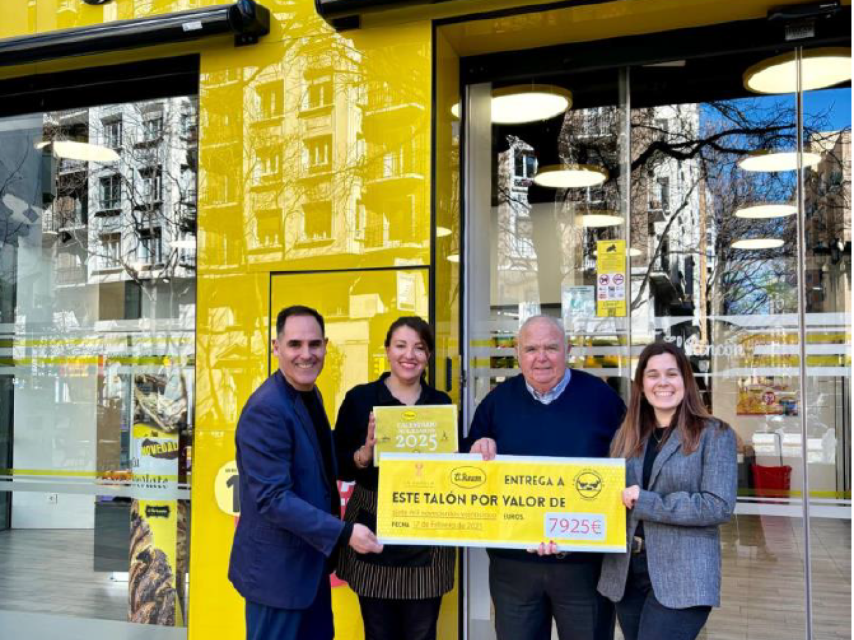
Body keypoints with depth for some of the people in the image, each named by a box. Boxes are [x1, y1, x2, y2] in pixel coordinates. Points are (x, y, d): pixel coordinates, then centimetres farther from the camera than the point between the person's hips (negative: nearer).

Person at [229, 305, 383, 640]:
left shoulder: (310, 394, 6)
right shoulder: (266, 409, -23)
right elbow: (272, 498, -27)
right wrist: (343, 533, -28)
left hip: (309, 560, 9)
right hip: (277, 568, -9)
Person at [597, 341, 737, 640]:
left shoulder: (714, 434, -3)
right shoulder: (626, 436, 11)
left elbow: (719, 506, -12)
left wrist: (646, 503, -16)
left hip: (682, 578, -5)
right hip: (626, 573, 5)